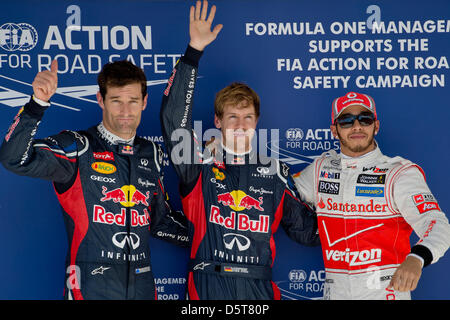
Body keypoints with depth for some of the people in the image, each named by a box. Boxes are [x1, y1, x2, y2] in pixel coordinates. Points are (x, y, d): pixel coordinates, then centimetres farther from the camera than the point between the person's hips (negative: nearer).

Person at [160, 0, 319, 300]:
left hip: (259, 287, 2)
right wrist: (194, 52, -15)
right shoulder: (199, 163, 2)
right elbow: (173, 118, -11)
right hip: (208, 286, -2)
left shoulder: (274, 170, 10)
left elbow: (305, 227, 17)